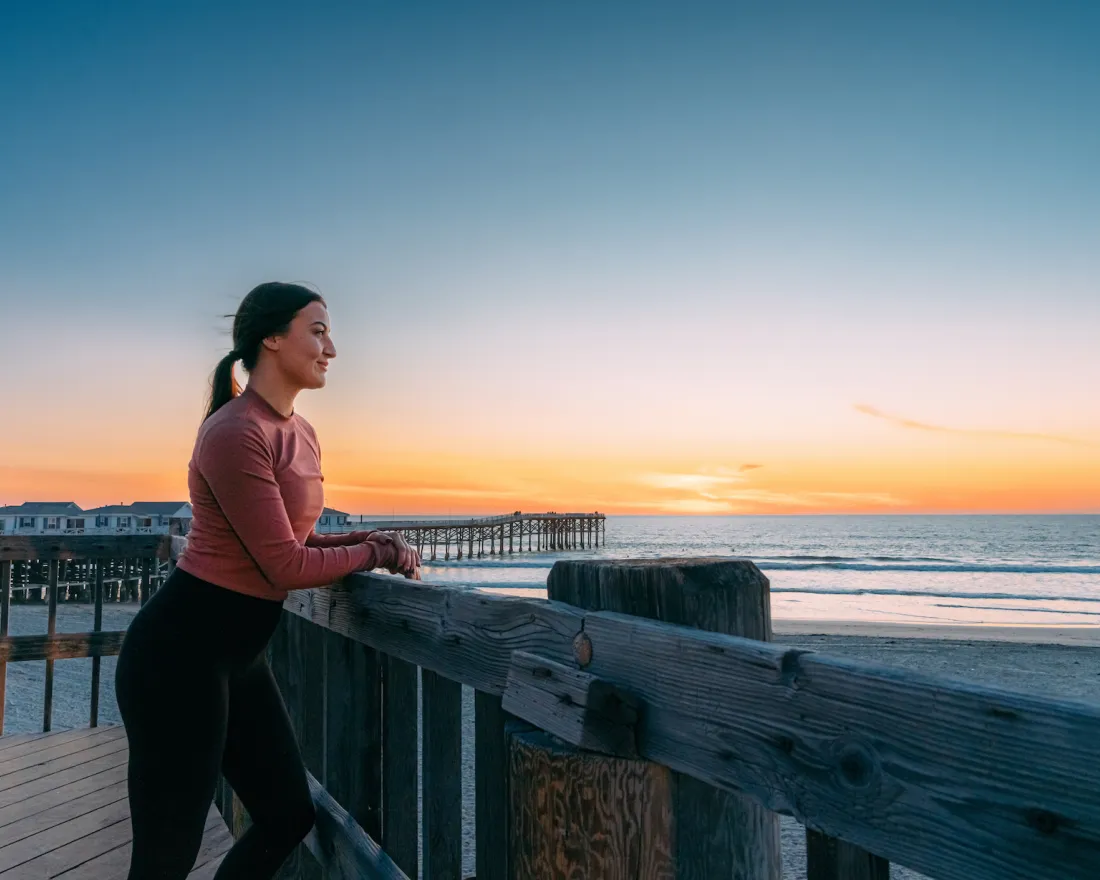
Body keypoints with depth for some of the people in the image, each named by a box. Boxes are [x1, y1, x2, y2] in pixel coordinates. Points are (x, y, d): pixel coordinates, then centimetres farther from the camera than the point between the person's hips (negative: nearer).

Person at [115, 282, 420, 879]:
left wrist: (367, 542, 0)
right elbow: (286, 567, -20)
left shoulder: (300, 433, 8)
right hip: (181, 651, -9)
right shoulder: (236, 433, -21)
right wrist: (373, 552, -5)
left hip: (240, 653, 10)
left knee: (290, 817, 17)